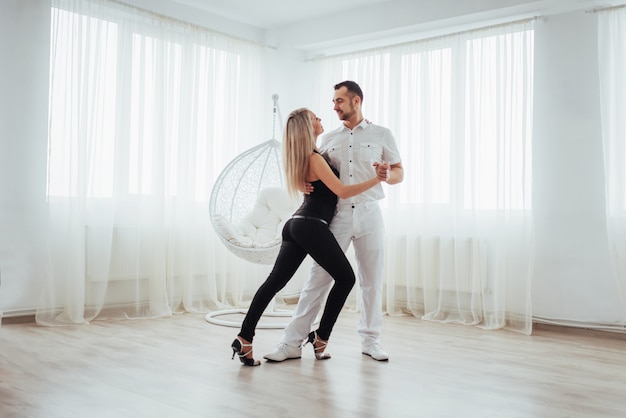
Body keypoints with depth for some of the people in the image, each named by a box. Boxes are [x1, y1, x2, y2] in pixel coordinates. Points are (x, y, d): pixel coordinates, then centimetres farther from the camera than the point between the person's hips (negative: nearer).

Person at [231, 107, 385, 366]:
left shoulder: (306, 155, 17)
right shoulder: (314, 158, -10)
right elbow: (342, 192, -13)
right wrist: (376, 180, -12)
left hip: (296, 225, 9)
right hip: (312, 226, -9)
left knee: (275, 281, 3)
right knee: (346, 278, 3)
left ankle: (244, 339, -1)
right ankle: (320, 338, 8)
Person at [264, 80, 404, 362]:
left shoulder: (381, 135, 6)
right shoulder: (329, 139, 13)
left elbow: (399, 173, 7)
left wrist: (388, 175, -15)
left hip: (368, 214, -1)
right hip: (337, 215, 1)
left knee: (372, 281, 6)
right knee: (318, 278, -2)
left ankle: (370, 341, 21)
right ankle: (292, 343, 0)